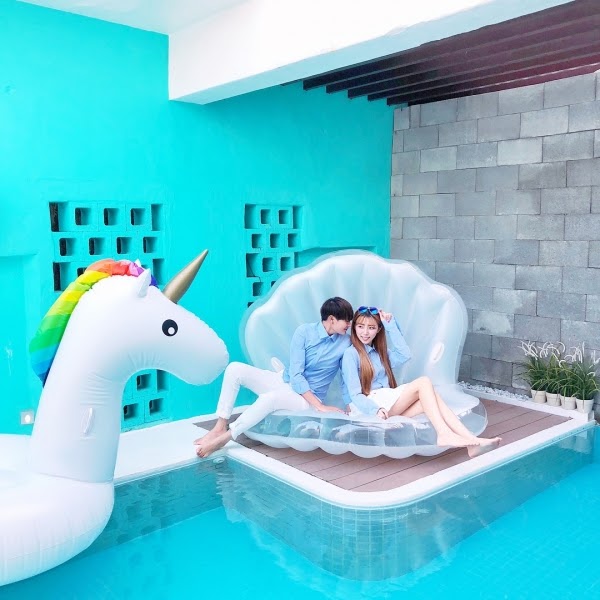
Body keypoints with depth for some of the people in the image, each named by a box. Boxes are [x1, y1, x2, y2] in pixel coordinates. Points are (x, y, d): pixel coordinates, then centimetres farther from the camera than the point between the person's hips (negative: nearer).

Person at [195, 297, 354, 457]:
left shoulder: (345, 343, -9)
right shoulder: (304, 332, -10)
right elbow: (295, 374, -15)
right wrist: (320, 406, -22)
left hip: (308, 399, -3)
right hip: (283, 381, 3)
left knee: (270, 398, -35)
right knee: (235, 369, -14)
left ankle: (223, 438, -24)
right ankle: (220, 428, -15)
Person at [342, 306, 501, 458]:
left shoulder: (379, 351, 22)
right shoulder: (351, 354, -2)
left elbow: (404, 355, 4)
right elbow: (355, 394, -9)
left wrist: (391, 325, 5)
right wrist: (375, 410, -26)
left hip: (391, 405, 7)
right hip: (370, 407, -7)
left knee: (429, 397, -20)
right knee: (424, 382, -20)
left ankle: (471, 442, -31)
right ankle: (443, 434, -33)